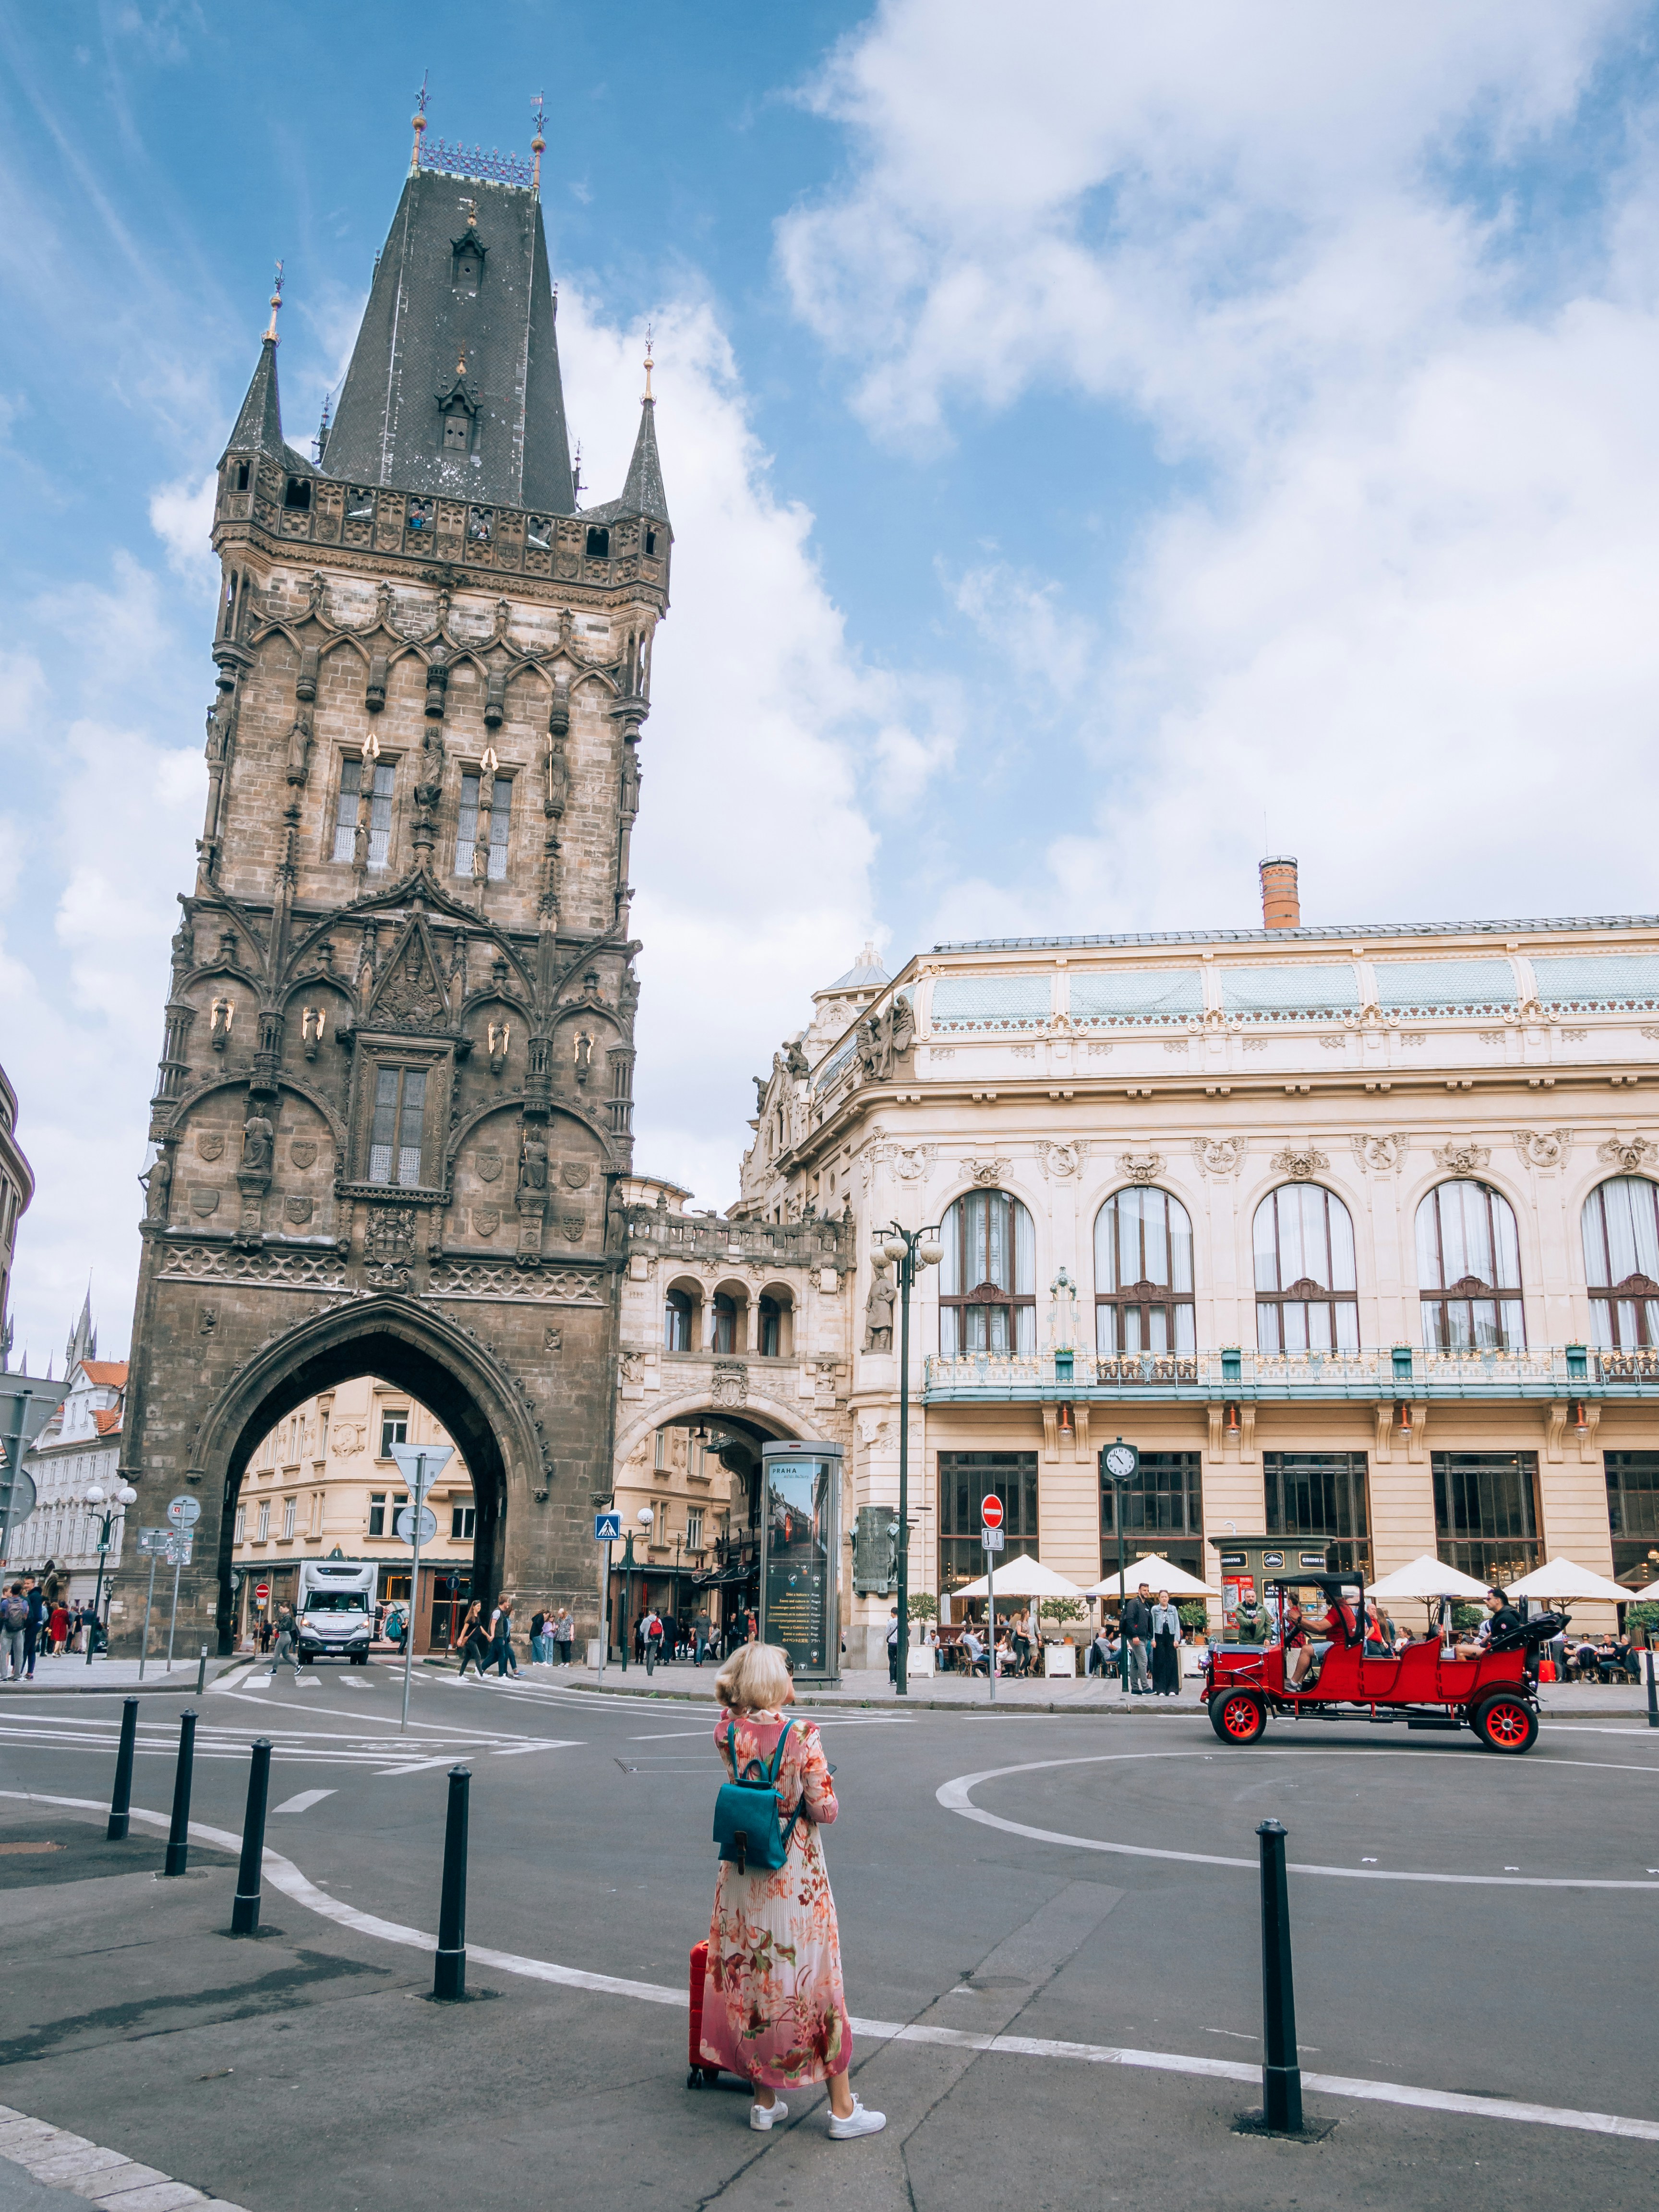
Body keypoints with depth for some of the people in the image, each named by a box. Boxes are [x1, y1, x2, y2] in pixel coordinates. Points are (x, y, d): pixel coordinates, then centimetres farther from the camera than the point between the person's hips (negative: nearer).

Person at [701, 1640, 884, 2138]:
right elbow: (825, 1810, -15)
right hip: (797, 1877, -4)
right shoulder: (802, 1736, -20)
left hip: (742, 1874, 4)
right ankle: (842, 2110, 18)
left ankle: (765, 2102, 24)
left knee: (749, 1977, 15)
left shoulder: (726, 1732, -8)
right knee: (815, 1981, 8)